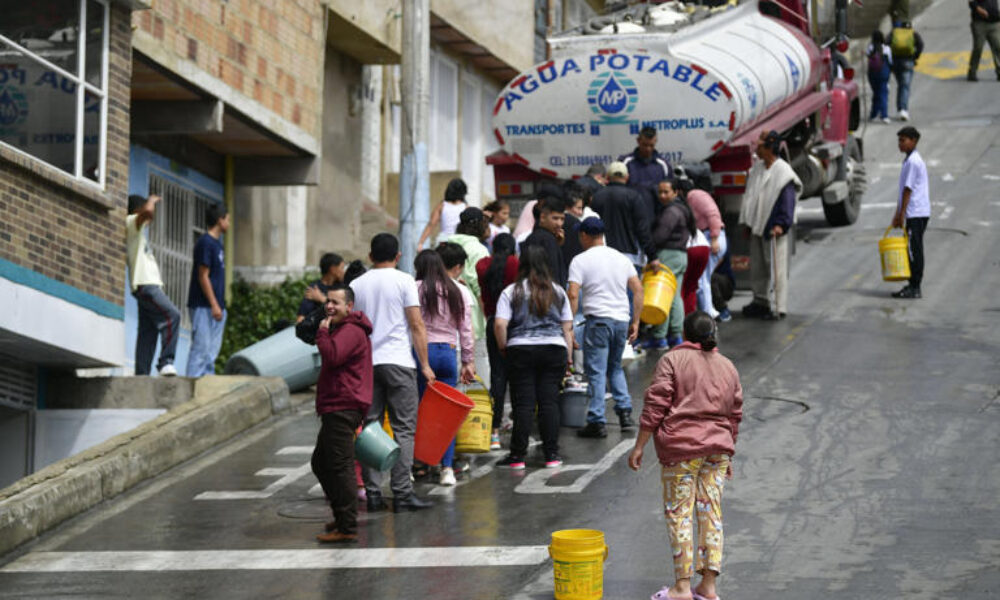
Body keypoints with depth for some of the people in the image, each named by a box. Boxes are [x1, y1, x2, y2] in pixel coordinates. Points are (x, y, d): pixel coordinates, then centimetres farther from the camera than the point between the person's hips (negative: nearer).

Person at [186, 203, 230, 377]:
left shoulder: (216, 243, 17)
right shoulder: (205, 243, -11)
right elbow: (203, 276, -15)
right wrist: (214, 304, -18)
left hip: (216, 307, 10)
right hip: (204, 306, -10)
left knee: (212, 349, 8)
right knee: (201, 347, -11)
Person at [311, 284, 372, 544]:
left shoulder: (351, 331, -13)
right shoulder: (342, 328, 23)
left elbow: (332, 356, -27)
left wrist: (323, 332, -15)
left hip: (342, 408, -12)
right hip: (338, 408, 12)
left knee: (340, 466, -12)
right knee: (321, 463, 20)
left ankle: (347, 527, -13)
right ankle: (341, 517, 27)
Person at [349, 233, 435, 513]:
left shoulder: (356, 285, 9)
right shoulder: (403, 281, -2)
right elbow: (417, 325, -7)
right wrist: (425, 364, -2)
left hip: (365, 364, 4)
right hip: (398, 363, -4)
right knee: (404, 428, -1)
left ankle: (373, 493, 5)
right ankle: (401, 493, -6)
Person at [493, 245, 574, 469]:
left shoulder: (511, 292, -1)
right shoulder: (557, 292, 9)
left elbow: (500, 324, -11)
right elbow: (568, 327, 9)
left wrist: (503, 347, 3)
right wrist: (568, 356, 14)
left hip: (521, 350, -2)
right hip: (554, 350, 2)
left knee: (523, 404, -1)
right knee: (549, 402, 4)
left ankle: (518, 455, 1)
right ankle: (551, 455, 3)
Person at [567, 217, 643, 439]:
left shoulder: (581, 260, -3)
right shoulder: (621, 258, 13)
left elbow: (573, 295, -12)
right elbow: (638, 290, 10)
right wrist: (635, 322, 14)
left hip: (598, 319, -5)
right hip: (621, 319, 5)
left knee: (596, 371, -2)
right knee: (615, 367, 22)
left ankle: (597, 421, -5)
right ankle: (624, 411, 13)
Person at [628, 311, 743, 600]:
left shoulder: (672, 360, -2)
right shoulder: (728, 367, 14)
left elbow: (655, 406, -8)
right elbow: (735, 416, 17)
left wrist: (639, 446, -5)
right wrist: (727, 456, 25)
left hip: (681, 448, -5)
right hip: (718, 448, 5)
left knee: (679, 513, -2)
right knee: (711, 513, 7)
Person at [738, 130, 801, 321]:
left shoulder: (782, 171, -14)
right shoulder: (757, 168, 10)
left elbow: (787, 200, -16)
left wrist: (780, 224, -22)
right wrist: (747, 222, 17)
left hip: (773, 228, -8)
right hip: (757, 226, 8)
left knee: (776, 268, -4)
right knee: (757, 266, 14)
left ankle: (779, 307, 0)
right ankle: (760, 301, 26)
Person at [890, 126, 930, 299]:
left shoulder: (913, 162, -14)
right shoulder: (910, 160, 17)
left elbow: (908, 190, -17)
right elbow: (903, 190, 20)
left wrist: (901, 214, -16)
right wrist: (898, 214, 20)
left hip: (916, 213, -10)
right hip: (916, 213, 10)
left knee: (914, 250, -7)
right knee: (913, 249, 12)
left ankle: (914, 288, -6)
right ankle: (913, 285, 16)